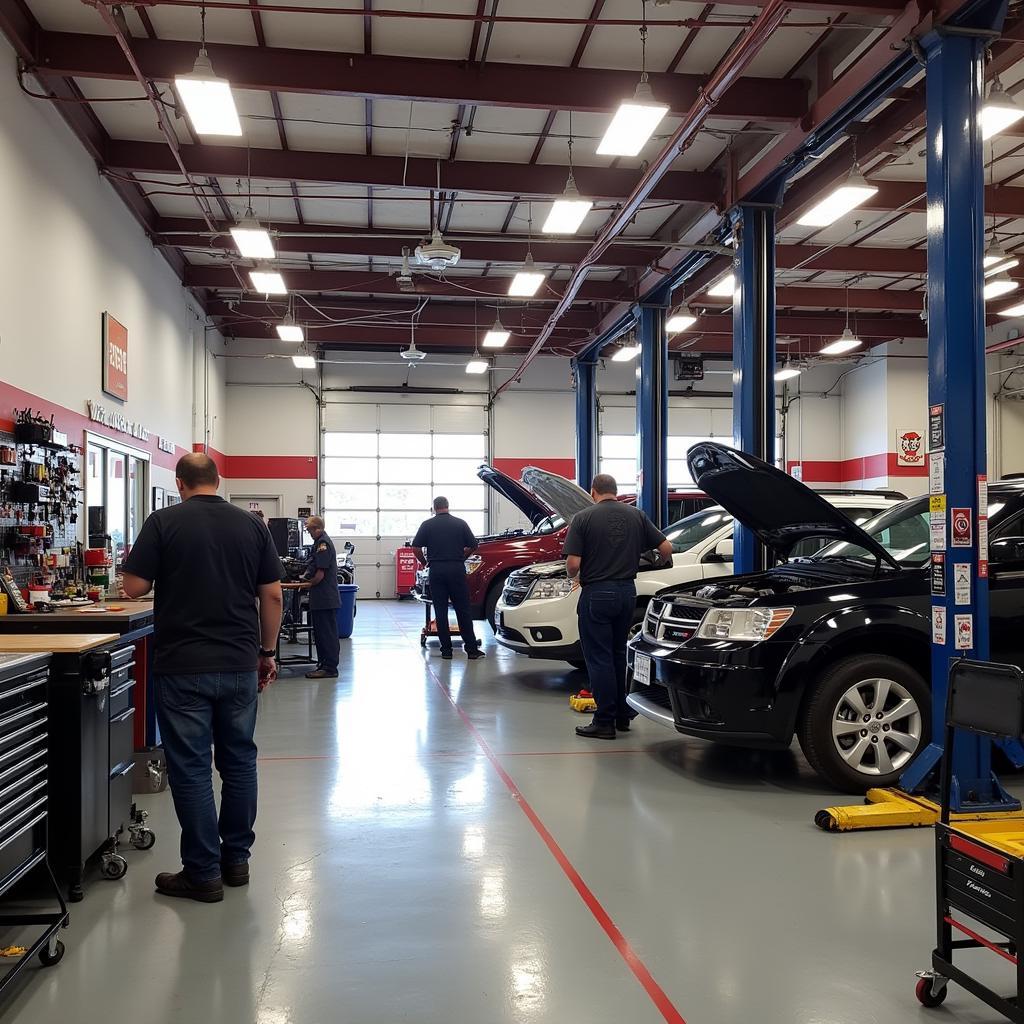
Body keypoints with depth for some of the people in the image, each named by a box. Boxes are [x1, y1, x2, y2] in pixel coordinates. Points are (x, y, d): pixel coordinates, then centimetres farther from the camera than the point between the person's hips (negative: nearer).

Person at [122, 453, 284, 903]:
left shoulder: (164, 522, -5)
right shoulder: (252, 525, 4)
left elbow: (134, 586, -5)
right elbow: (272, 595, 3)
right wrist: (267, 652, 12)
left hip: (183, 666, -3)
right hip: (240, 663, 3)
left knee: (191, 767, 3)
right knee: (239, 760, 14)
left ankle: (203, 873, 9)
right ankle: (237, 859, 24)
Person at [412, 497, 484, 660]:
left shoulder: (427, 525, 2)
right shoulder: (460, 523, 4)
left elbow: (416, 547, -2)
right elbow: (473, 546, 7)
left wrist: (424, 562, 14)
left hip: (436, 570, 0)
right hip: (457, 569, 0)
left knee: (441, 611, 5)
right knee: (463, 610, 5)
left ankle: (446, 650, 5)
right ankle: (471, 648, 6)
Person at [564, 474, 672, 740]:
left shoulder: (583, 518, -8)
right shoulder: (636, 515, 4)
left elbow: (573, 563, -15)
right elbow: (666, 548, 2)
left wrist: (573, 576, 7)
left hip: (596, 594, -5)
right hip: (627, 592, 5)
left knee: (599, 658, 2)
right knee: (618, 655, 19)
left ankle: (605, 722, 4)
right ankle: (622, 715, 25)